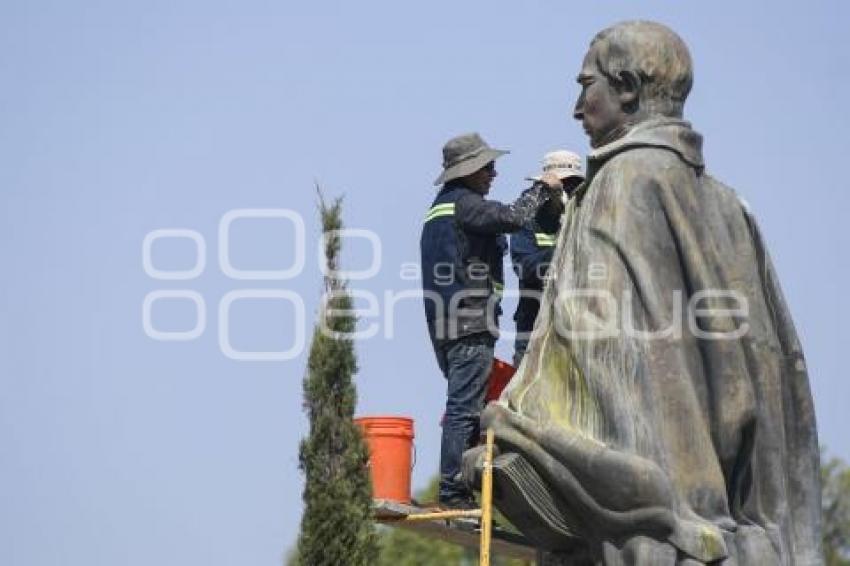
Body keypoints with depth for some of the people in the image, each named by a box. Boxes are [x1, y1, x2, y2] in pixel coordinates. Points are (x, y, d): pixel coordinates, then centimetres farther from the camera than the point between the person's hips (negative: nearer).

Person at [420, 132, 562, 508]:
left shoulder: (440, 208, 23)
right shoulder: (464, 203, -9)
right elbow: (512, 217, -22)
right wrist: (543, 190, -7)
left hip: (445, 324, 10)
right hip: (470, 322, -10)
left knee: (463, 407, 13)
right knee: (465, 408, -10)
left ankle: (455, 491, 13)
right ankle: (454, 491, -12)